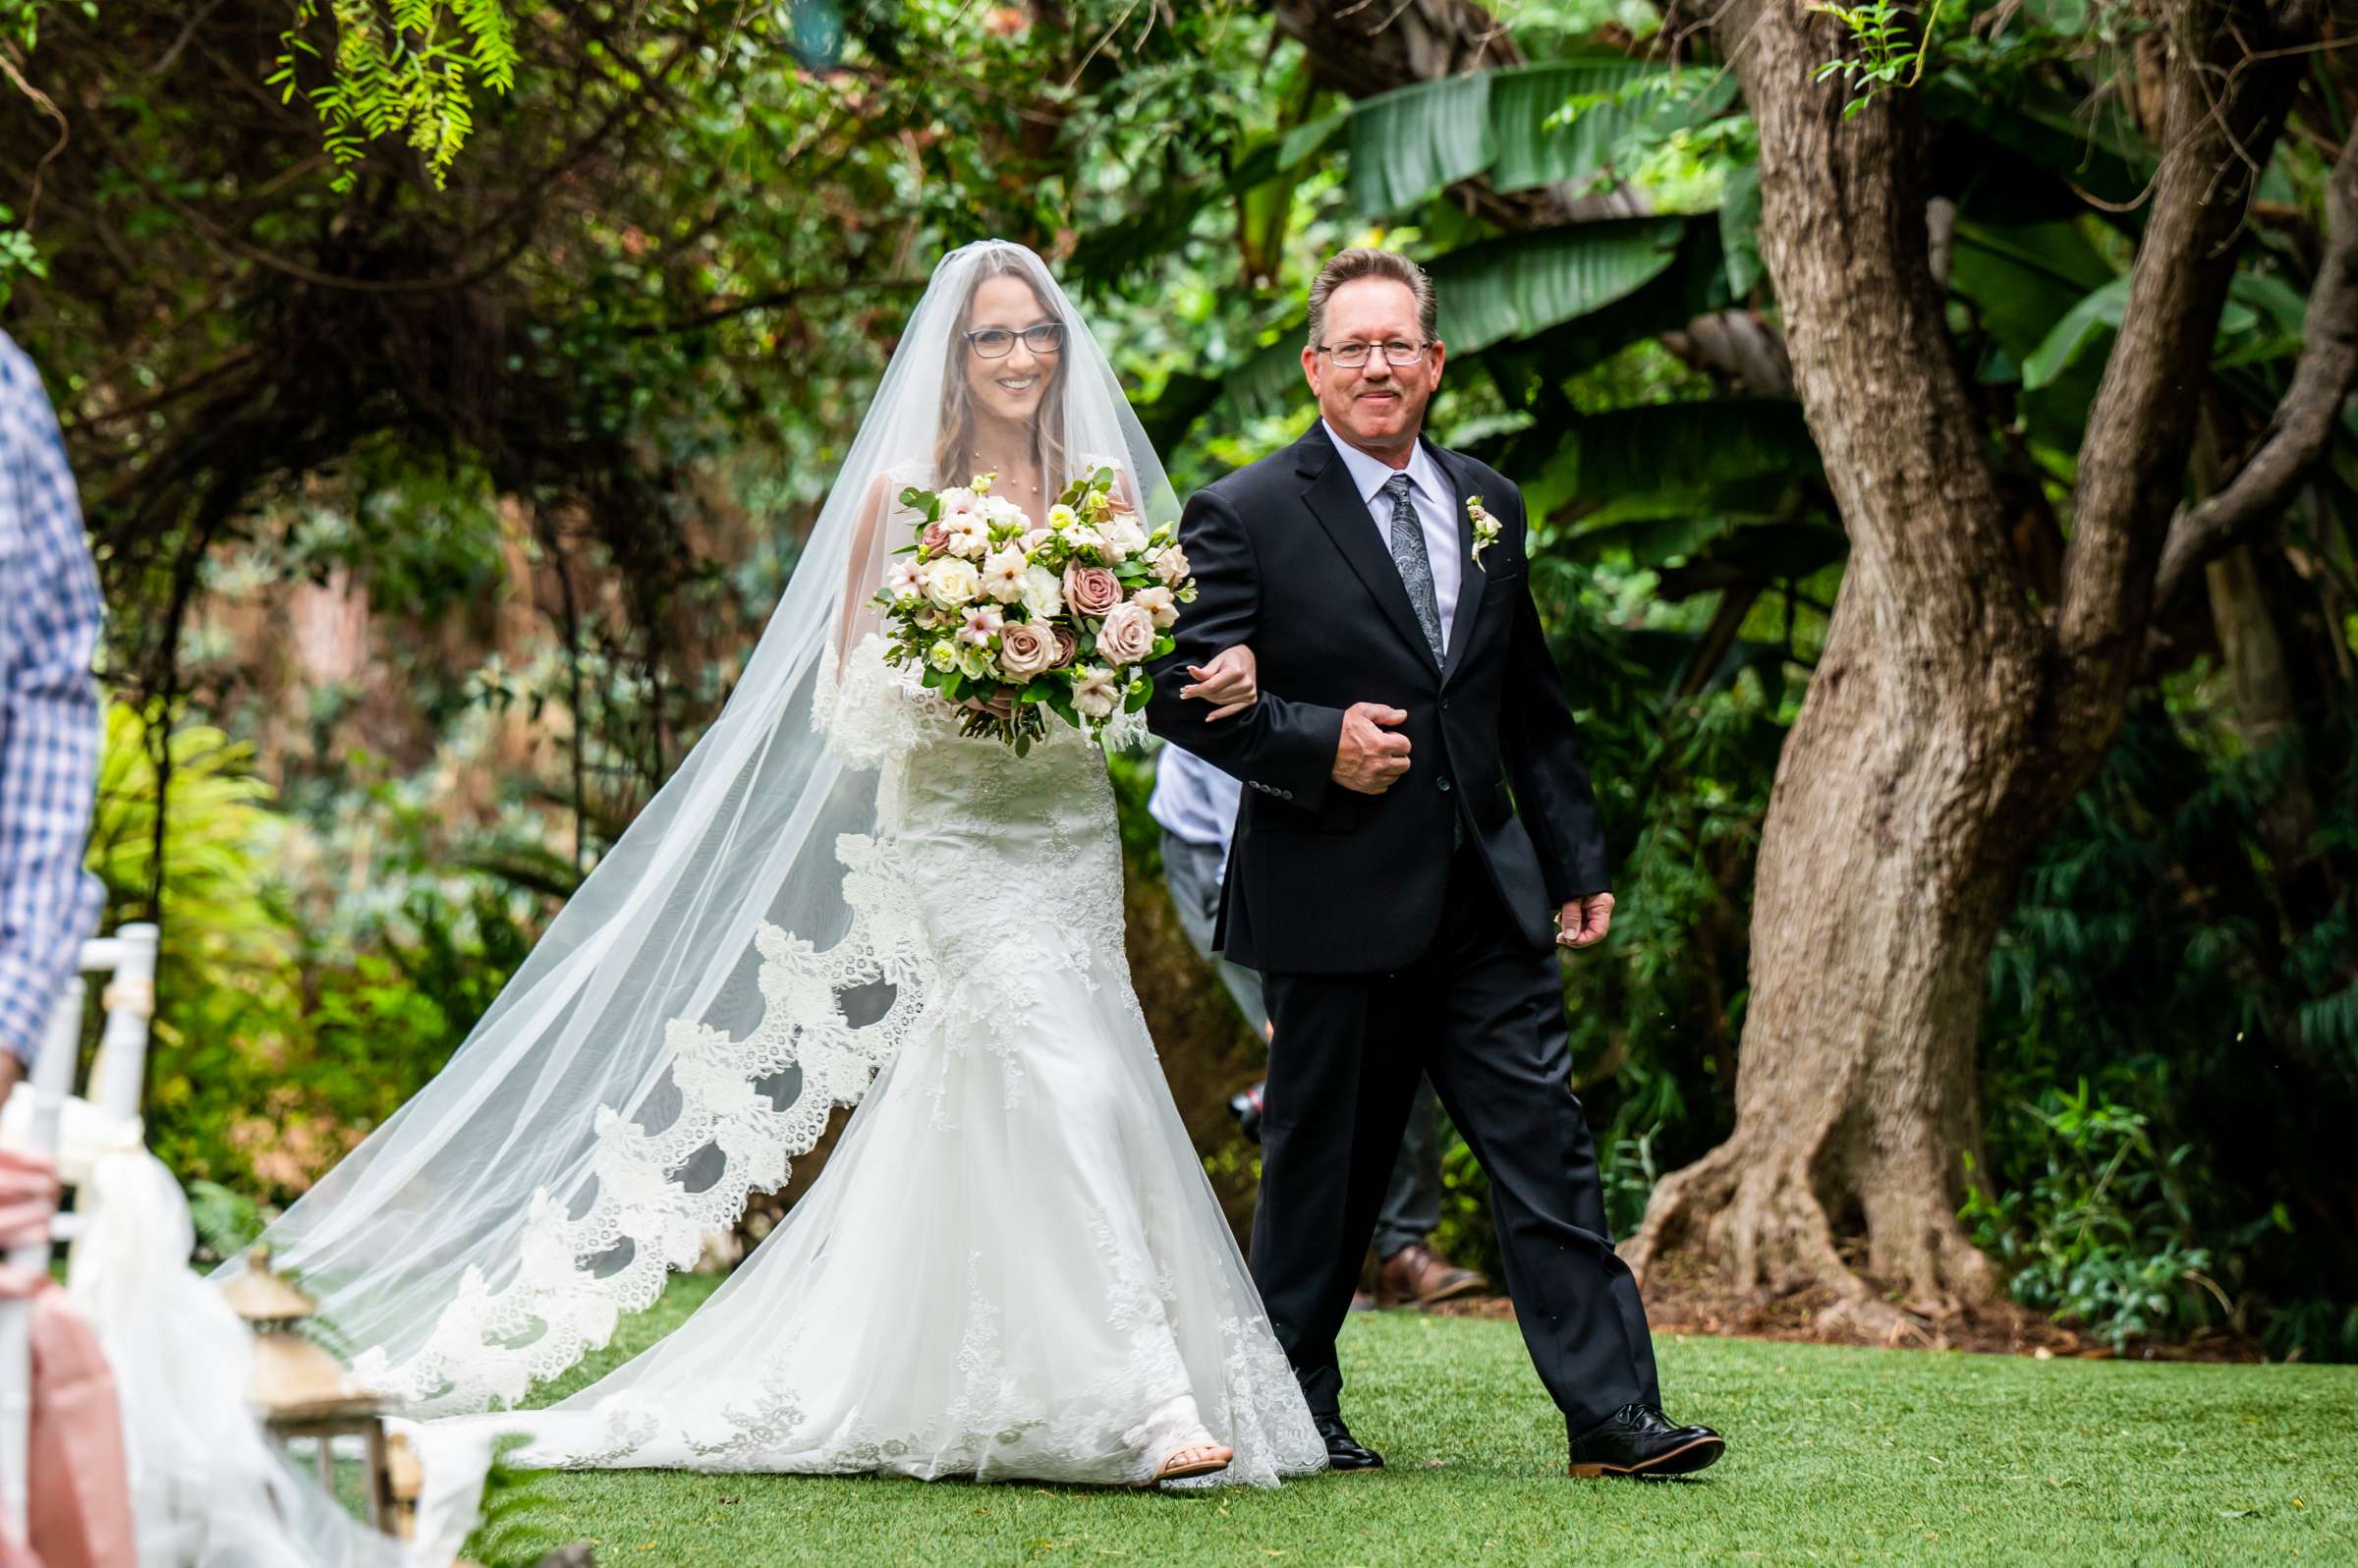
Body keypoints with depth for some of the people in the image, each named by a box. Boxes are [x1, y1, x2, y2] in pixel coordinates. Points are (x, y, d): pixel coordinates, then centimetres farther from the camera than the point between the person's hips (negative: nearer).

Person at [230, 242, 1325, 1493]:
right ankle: (1149, 1403, -20)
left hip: (1074, 828, 4)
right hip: (954, 836, -4)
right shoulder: (903, 494, -1)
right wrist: (943, 685, -19)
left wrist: (1219, 675, -12)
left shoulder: (1102, 487, 8)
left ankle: (902, 1384, 17)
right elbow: (848, 694, 0)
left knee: (971, 1113, 6)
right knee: (1067, 1077, -18)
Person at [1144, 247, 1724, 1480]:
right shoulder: (1245, 517, -3)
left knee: (1550, 1154, -1)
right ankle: (1291, 1413, 21)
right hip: (1335, 902, -4)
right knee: (1323, 1171, 5)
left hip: (1487, 901, 5)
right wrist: (1319, 743, -18)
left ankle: (1613, 1419, -1)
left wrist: (1576, 858, 17)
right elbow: (1185, 695, -8)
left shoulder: (1485, 505, 14)